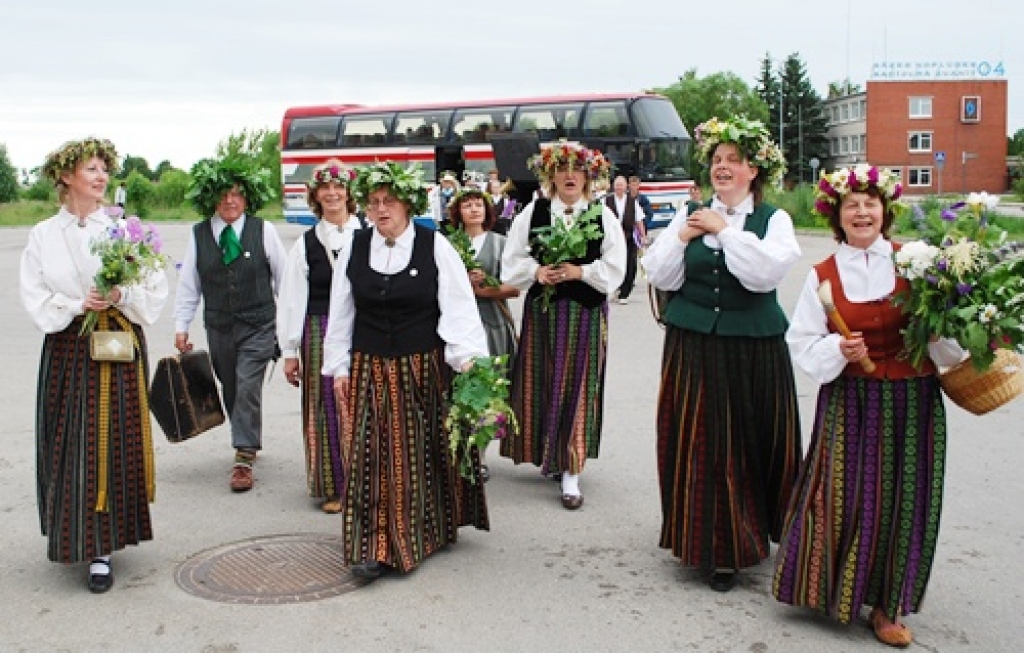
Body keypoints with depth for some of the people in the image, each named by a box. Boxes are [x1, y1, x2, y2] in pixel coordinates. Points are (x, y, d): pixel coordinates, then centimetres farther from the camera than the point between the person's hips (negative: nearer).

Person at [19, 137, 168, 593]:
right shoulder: (43, 235, 4)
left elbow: (155, 290, 0)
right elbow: (34, 298, 0)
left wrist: (122, 296, -17)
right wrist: (78, 304, -15)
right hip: (67, 350, 1)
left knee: (114, 444, 0)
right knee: (70, 447, 5)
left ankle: (100, 548, 7)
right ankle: (74, 535, 21)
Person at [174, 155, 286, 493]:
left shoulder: (264, 231, -5)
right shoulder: (199, 234, 1)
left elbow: (283, 278, 2)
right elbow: (188, 284, 7)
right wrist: (181, 327, 5)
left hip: (258, 326, -3)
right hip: (218, 328, 3)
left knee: (248, 388, -11)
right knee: (231, 390, 12)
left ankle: (243, 459, -5)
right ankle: (248, 444, 32)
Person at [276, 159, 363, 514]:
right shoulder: (305, 245, 5)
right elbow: (291, 300, 5)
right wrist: (289, 351, 3)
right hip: (320, 334, 1)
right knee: (327, 409, 5)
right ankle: (332, 487, 17)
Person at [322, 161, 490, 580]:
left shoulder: (435, 246, -5)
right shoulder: (353, 248, 3)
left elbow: (458, 306, -9)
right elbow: (341, 313, 9)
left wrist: (467, 358, -21)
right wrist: (339, 367, 8)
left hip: (424, 369, -2)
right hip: (369, 371, 2)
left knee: (424, 452, 9)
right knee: (369, 455, -2)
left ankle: (433, 530, 28)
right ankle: (373, 547, 3)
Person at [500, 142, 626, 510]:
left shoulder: (603, 216, 0)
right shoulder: (533, 212, 4)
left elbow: (614, 268, -4)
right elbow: (512, 261, 4)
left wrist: (580, 271, -15)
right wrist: (536, 271, -14)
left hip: (586, 312, -1)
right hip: (542, 309, 2)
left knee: (577, 386, -1)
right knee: (541, 383, 6)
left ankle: (571, 472, 3)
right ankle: (549, 454, 26)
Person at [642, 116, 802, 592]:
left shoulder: (773, 220, 0)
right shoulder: (688, 216, 8)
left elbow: (767, 272, -18)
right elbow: (659, 277, 3)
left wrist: (725, 229, -13)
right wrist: (682, 238, -9)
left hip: (752, 350, -2)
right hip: (693, 347, 2)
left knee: (748, 442, 4)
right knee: (697, 442, 6)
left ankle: (736, 546, 17)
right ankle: (704, 540, 20)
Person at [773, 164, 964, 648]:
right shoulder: (823, 275, 1)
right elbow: (802, 342, 0)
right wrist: (837, 350, -17)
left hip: (912, 400, 1)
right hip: (849, 402, -1)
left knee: (903, 498, 6)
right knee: (845, 495, -1)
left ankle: (886, 605, 21)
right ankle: (835, 589, 22)